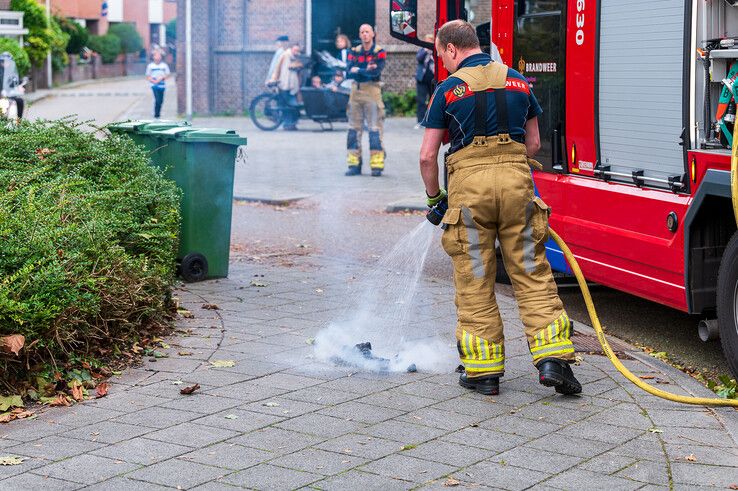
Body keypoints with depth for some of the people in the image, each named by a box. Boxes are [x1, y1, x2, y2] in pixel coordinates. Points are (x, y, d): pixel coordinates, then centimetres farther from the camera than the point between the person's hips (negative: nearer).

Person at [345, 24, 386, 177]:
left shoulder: (379, 52, -3)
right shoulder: (354, 52, 10)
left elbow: (376, 71, -18)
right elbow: (349, 73, -4)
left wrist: (358, 70, -9)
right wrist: (366, 70, -15)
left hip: (372, 91, -5)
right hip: (355, 91, 5)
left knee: (375, 128, -7)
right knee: (354, 128, 6)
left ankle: (377, 165, -6)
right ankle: (354, 164, 11)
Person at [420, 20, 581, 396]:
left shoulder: (448, 90, 3)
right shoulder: (517, 81, 14)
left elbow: (427, 156, 3)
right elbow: (533, 143, 18)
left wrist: (433, 197, 18)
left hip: (468, 183, -2)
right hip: (517, 182, 3)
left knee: (474, 281, 5)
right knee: (532, 274, 5)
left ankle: (483, 370, 8)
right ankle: (553, 357, -6)